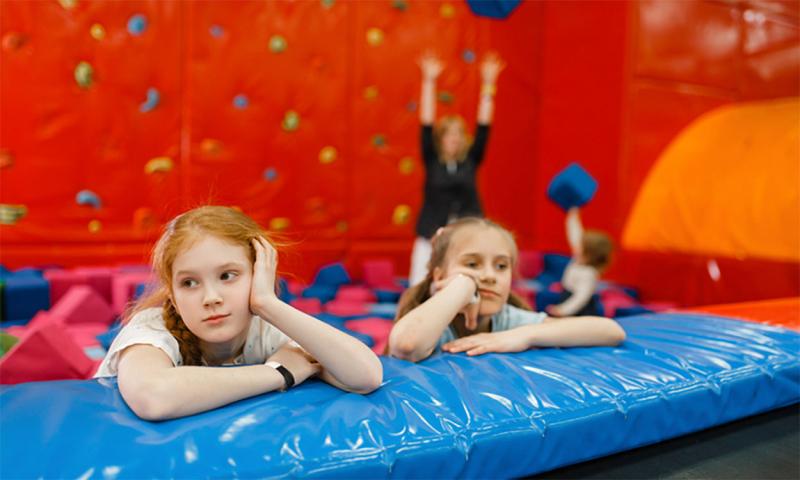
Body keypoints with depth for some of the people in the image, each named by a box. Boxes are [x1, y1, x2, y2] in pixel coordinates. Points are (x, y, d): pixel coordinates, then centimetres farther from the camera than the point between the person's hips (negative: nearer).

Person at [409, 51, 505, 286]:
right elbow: (426, 124, -4)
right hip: (432, 239, -1)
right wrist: (429, 80, -9)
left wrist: (488, 83, -3)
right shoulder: (431, 161, 1)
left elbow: (484, 127, 1)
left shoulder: (471, 161, 5)